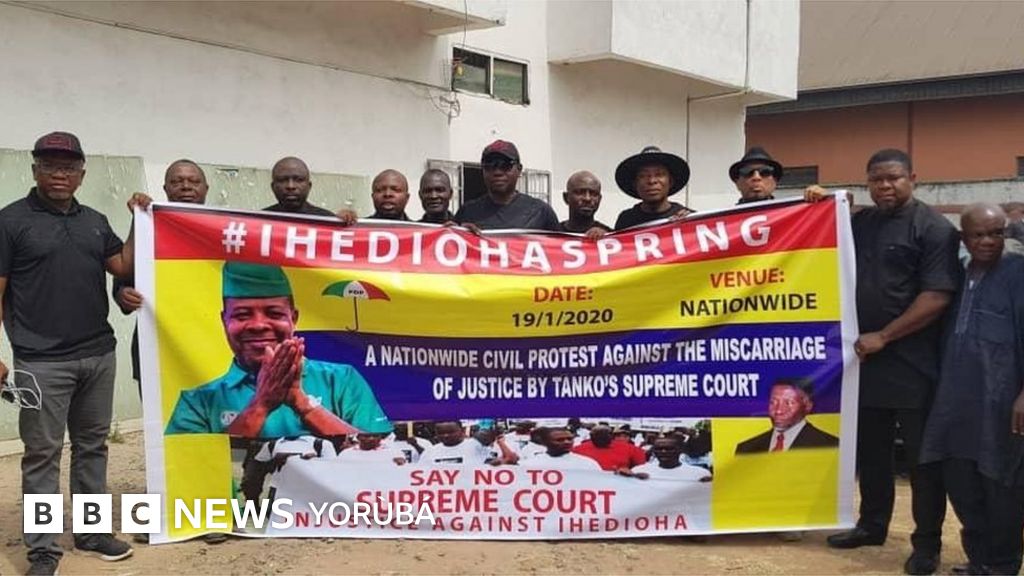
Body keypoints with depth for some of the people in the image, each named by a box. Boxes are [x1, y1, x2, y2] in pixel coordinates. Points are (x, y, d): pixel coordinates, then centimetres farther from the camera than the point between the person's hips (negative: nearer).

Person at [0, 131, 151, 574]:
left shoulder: (95, 222, 13)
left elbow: (123, 268, 7)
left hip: (98, 356, 5)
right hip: (42, 362, -5)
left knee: (92, 446, 12)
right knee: (42, 454, 0)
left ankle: (92, 532, 23)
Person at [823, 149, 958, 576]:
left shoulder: (933, 228, -7)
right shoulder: (859, 223, 12)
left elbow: (937, 297, -15)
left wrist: (883, 337, -15)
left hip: (912, 363, -6)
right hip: (864, 358, 6)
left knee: (923, 454, 3)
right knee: (870, 449, 16)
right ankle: (872, 525, 30)